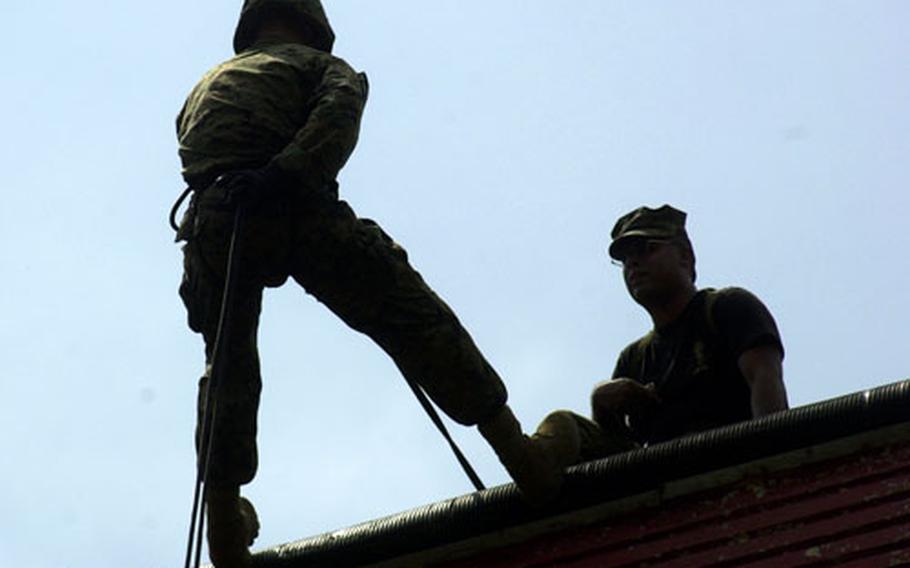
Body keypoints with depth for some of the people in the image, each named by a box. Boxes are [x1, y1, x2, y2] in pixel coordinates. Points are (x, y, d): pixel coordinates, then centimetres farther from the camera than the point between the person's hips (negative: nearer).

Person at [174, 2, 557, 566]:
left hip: (211, 219, 4)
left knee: (229, 367, 16)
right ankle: (515, 448, -2)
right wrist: (288, 174, -14)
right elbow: (339, 112, 1)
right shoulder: (320, 64, 25)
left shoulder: (204, 85, 39)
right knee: (414, 320, 0)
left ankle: (224, 512, 7)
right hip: (294, 207, -4)